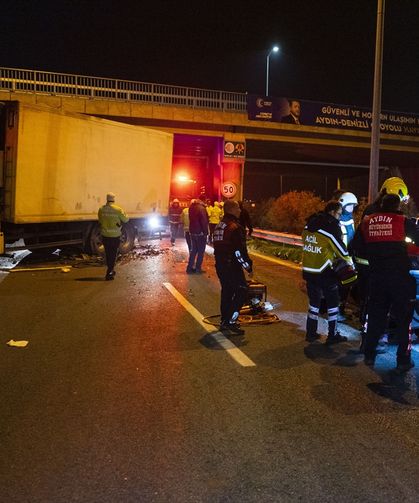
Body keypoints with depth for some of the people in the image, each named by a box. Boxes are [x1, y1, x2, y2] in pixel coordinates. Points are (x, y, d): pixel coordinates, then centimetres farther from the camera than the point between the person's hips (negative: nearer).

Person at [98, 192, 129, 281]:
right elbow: (126, 220, -5)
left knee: (108, 254, 18)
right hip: (115, 235, -3)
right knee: (113, 254, 7)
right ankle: (109, 273, 2)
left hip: (105, 235, 3)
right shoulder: (118, 210, -14)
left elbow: (100, 221, 5)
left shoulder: (101, 209, -5)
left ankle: (111, 271, 31)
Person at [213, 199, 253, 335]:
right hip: (232, 266, -9)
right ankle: (230, 321, -8)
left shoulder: (219, 226, 13)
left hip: (220, 265, 10)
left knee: (226, 292, 17)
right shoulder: (235, 227, -17)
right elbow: (240, 251, -20)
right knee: (241, 291, -4)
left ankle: (224, 321, 22)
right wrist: (248, 267, -13)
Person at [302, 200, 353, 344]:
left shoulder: (309, 224, 7)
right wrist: (349, 262, 10)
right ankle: (332, 335, 13)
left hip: (308, 270, 6)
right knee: (333, 303, 8)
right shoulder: (331, 227, -14)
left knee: (314, 301, 17)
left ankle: (311, 333, 21)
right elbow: (341, 249, -8)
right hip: (324, 272, -6)